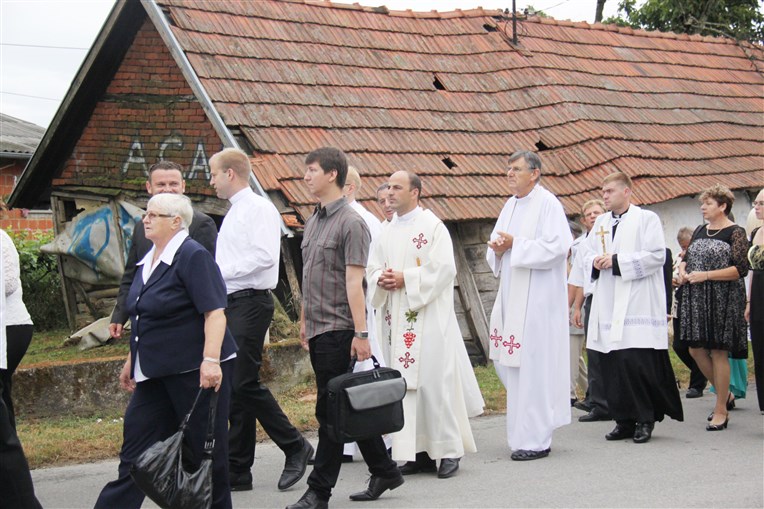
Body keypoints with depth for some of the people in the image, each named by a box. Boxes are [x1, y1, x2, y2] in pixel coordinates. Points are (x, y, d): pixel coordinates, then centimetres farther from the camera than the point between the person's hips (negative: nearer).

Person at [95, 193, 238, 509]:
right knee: (135, 450, 6)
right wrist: (132, 361, 24)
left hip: (195, 371, -9)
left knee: (205, 449, 3)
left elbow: (214, 312, -19)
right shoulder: (149, 260, 15)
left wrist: (210, 360, -27)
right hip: (156, 373, 9)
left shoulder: (193, 256, -12)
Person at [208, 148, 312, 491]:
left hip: (250, 303, -9)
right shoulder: (234, 212, 20)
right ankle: (238, 471, 11)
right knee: (234, 388, 8)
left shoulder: (258, 208, -9)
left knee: (245, 383, -12)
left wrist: (219, 271, -17)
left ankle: (295, 447, 3)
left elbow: (264, 256, -21)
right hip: (231, 305, 9)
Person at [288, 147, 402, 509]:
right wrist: (304, 321, 20)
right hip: (317, 329, 8)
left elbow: (354, 282, -16)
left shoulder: (350, 223, -10)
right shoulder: (313, 221, 14)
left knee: (332, 411, -3)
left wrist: (361, 333, -17)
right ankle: (384, 472, 24)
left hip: (338, 330, -8)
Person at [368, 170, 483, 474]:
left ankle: (449, 451, 1)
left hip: (428, 317, -6)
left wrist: (405, 279, -15)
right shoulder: (387, 232, 16)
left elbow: (444, 267, -13)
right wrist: (381, 279, -5)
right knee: (405, 383, 4)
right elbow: (373, 269, 17)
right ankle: (420, 452, 9)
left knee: (434, 380, -7)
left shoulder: (431, 226, -4)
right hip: (398, 320, 6)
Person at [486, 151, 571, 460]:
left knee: (532, 365, -7)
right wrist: (497, 248, -3)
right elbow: (495, 250, 21)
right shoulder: (511, 206, 16)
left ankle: (536, 440, 0)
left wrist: (514, 245, -16)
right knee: (507, 363, 9)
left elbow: (557, 247, -19)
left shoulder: (548, 204, -9)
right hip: (511, 296, 8)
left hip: (537, 299, -8)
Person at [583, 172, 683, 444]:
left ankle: (645, 420, 2)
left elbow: (656, 255, -11)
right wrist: (595, 262, -1)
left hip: (637, 306, -6)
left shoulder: (647, 219, -1)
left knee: (636, 363, -11)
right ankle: (624, 420, 12)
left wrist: (618, 261, -15)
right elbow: (587, 254, 23)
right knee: (612, 365, 4)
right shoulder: (601, 222, 18)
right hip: (608, 307, 6)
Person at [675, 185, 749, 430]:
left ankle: (721, 410, 6)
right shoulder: (700, 230, 13)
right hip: (696, 299, 7)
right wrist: (683, 270, -2)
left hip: (722, 299, -7)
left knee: (718, 352, -3)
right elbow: (686, 258, 22)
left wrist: (705, 275, -20)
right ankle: (726, 394, 25)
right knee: (696, 349, 6)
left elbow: (741, 269, -14)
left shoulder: (736, 232, -7)